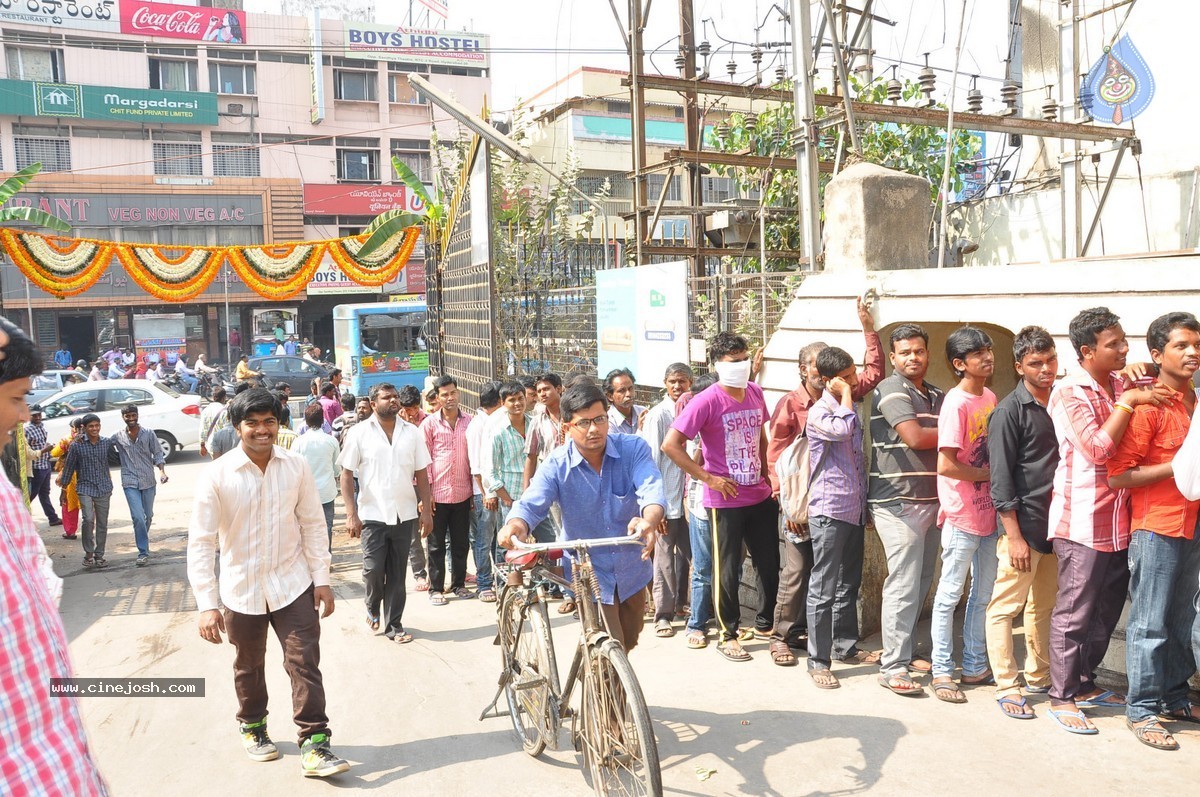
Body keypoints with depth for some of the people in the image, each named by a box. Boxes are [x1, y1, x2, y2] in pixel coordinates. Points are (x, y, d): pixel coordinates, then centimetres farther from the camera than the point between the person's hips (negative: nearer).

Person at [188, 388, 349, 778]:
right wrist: (207, 604, -19)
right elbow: (201, 542, -14)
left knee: (304, 662, -2)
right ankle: (252, 727, 44)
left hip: (293, 584, 1)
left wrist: (322, 579, -1)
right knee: (249, 666, 19)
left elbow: (312, 525, 0)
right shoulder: (217, 475, -14)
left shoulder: (296, 467, -7)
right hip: (242, 589, 0)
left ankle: (314, 746, 7)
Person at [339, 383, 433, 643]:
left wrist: (427, 511, 1)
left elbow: (421, 474, 8)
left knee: (397, 573, 7)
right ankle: (373, 607, 28)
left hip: (405, 514, 2)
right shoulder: (359, 433, -2)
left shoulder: (411, 432, 6)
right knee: (373, 568, -3)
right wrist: (351, 514, -10)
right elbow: (346, 475, -2)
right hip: (372, 514, -2)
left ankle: (394, 625, 19)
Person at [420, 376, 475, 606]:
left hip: (463, 492, 2)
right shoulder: (430, 423, -2)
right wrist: (425, 492, -6)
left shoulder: (470, 421, 3)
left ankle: (458, 584, 25)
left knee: (461, 543, 11)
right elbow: (424, 459, -1)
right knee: (437, 545, 7)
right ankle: (436, 588, 16)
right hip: (438, 493, -2)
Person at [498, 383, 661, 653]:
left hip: (632, 569, 3)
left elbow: (651, 489, -31)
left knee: (628, 643, 24)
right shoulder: (557, 465, -14)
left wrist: (649, 521, -54)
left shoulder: (633, 448, -15)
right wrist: (516, 524, -51)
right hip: (589, 573, -2)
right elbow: (531, 503, -26)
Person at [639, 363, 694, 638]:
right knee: (664, 558, 2)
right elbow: (652, 461, -11)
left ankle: (680, 603, 31)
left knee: (687, 553, 15)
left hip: (687, 496, 5)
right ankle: (663, 614, 13)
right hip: (666, 499, -5)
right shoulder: (658, 415, -9)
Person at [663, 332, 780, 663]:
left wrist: (767, 475, 13)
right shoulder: (707, 401, -16)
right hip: (725, 500, -6)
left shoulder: (755, 393, 3)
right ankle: (728, 635, 24)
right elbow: (670, 445, -18)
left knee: (770, 564, 15)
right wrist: (708, 477, -16)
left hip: (760, 497, 6)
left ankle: (765, 622, 36)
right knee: (727, 571, 7)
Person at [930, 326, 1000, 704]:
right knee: (950, 595, 3)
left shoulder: (990, 398, 8)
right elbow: (946, 465, -21)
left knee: (984, 593, 16)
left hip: (988, 513, 8)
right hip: (962, 516, -8)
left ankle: (975, 667, 29)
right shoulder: (956, 403, -16)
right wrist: (989, 474, -11)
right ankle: (942, 672, 14)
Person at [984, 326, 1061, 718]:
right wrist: (1014, 536, -15)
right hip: (1024, 525, -7)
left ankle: (1039, 677, 30)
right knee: (1004, 608, -2)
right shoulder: (1010, 411, -9)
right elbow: (1001, 479, -12)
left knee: (1044, 606, 17)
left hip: (1055, 524, 7)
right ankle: (1007, 686, 7)